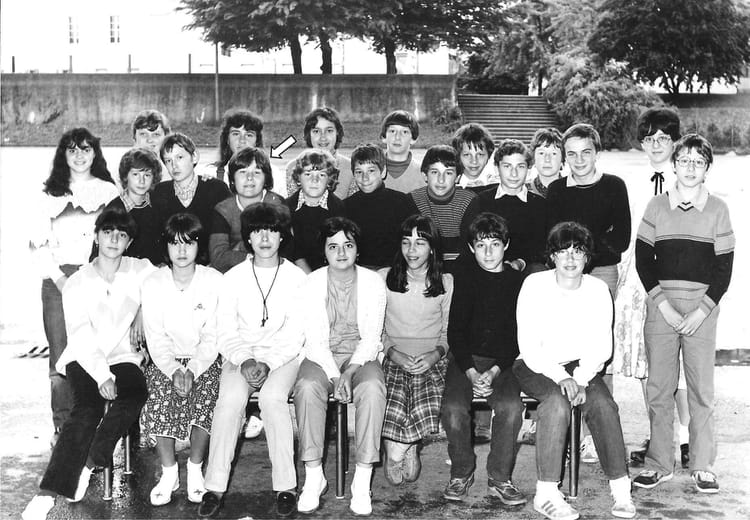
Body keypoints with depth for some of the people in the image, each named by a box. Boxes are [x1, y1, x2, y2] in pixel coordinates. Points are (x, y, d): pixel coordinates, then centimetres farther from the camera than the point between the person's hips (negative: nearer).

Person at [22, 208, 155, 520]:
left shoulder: (142, 271, 6)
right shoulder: (76, 283, 1)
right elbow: (81, 336, -7)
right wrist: (102, 376, -20)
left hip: (123, 357, 2)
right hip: (84, 359, -2)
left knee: (136, 395, -31)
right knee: (88, 408, -29)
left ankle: (87, 463, -20)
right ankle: (47, 494, -30)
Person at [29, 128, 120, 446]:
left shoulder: (110, 192, 11)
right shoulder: (50, 195, 12)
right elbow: (38, 243, 7)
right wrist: (58, 278, -6)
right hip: (58, 280, 1)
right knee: (61, 356, -3)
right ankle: (63, 426, 4)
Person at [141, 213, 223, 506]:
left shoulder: (214, 281, -4)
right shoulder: (153, 284, -1)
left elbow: (213, 337, -6)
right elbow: (156, 339, -4)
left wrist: (193, 370, -20)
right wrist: (173, 371, -20)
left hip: (204, 359, -1)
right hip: (166, 360, 1)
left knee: (205, 398, -29)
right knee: (158, 397, -27)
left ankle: (195, 469, -8)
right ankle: (169, 473, -10)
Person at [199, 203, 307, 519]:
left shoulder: (296, 278, 2)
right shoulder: (233, 278, 6)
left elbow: (296, 335, -3)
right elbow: (225, 332, 2)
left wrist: (268, 363, -17)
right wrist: (244, 361, -16)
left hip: (282, 355, -1)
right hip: (240, 354, 1)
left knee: (272, 397, -31)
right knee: (230, 398, -28)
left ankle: (286, 485, -22)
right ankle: (215, 487, -22)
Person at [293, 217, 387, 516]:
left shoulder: (373, 283, -1)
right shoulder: (312, 284, -2)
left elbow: (371, 336, -6)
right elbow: (315, 339, -7)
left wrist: (349, 372, -21)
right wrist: (335, 376, -22)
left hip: (361, 355, 0)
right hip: (322, 356, 0)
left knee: (372, 388, -33)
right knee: (307, 387, -33)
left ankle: (363, 480, -26)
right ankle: (314, 477, -22)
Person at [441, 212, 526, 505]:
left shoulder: (517, 281, 4)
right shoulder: (465, 276, 4)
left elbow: (518, 336, 1)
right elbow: (455, 331, 0)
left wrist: (495, 371, -15)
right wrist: (471, 373, -14)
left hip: (504, 361, 0)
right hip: (465, 359, 0)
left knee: (510, 406, -28)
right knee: (453, 407, -26)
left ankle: (500, 478, -10)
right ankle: (461, 473, -2)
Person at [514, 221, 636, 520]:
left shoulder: (598, 290, 0)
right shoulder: (534, 285, -9)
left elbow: (602, 347, 0)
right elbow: (529, 346, -13)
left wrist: (581, 378, -18)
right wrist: (561, 377, -26)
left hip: (582, 365, 3)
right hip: (536, 366, -3)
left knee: (603, 403, -26)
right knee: (557, 402, -33)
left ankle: (621, 491, -20)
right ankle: (546, 494, -29)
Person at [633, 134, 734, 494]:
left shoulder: (717, 209, 5)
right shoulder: (657, 206, 6)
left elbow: (724, 267, 3)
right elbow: (642, 259, 3)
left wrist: (702, 311, -7)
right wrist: (664, 305, -7)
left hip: (702, 308, 0)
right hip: (660, 306, 1)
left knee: (702, 390, 3)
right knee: (659, 389, 3)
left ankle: (702, 467, 13)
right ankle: (659, 464, 13)